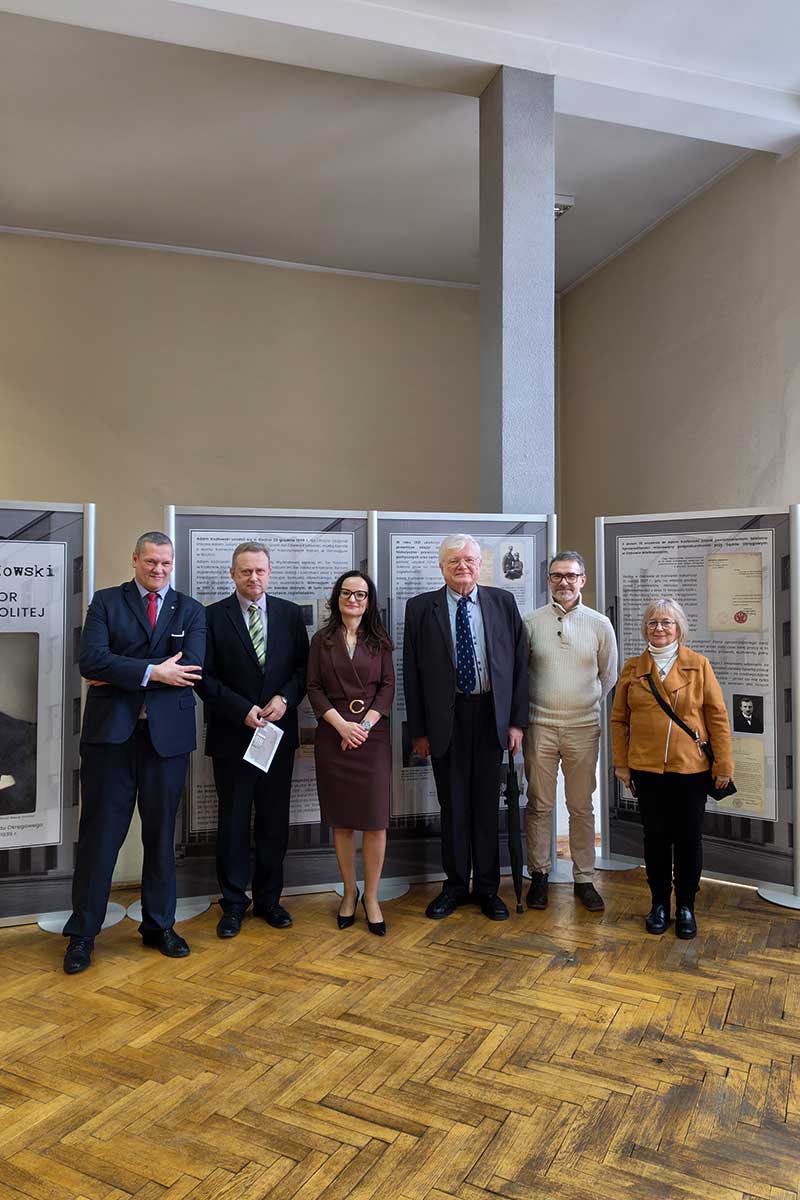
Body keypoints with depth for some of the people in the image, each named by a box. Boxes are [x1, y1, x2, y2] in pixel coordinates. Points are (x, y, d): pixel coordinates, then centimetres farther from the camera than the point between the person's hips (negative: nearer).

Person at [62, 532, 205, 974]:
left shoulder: (190, 610, 7)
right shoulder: (106, 602, 5)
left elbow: (191, 668, -9)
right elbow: (90, 660, -11)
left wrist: (120, 676, -11)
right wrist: (152, 673, -17)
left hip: (167, 733, 2)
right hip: (111, 731, -1)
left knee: (161, 834, 11)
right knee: (99, 833, 4)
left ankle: (159, 926, 26)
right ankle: (82, 933, 19)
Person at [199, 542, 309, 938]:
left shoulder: (290, 614, 5)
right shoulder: (213, 616, -3)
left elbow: (303, 667, 6)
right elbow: (206, 678, -6)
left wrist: (284, 699, -11)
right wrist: (243, 710, -15)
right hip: (232, 735, -2)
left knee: (274, 821, 11)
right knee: (233, 822, 7)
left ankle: (269, 898, 26)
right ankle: (234, 903, 21)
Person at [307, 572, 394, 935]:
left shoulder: (379, 641, 7)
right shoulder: (321, 640, 6)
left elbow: (387, 687, 3)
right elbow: (314, 688, 1)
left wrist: (365, 724, -11)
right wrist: (342, 724, -12)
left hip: (373, 735, 0)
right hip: (333, 736, 0)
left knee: (375, 819, -2)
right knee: (341, 819, 6)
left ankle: (371, 897, 11)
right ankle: (349, 892, 21)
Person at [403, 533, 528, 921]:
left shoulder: (503, 603, 3)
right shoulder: (420, 608, -1)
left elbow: (519, 663, 3)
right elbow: (412, 673, 0)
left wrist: (517, 721, -1)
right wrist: (419, 729, -2)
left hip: (491, 715, 1)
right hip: (445, 718, -1)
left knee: (487, 804, 10)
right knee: (453, 806, 9)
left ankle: (487, 887, 26)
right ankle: (455, 885, 26)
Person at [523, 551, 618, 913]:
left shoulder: (599, 624, 2)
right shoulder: (531, 622, 0)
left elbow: (609, 676, 12)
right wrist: (528, 708, 8)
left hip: (583, 727, 1)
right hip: (540, 725, 0)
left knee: (582, 807, 8)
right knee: (539, 805, 7)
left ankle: (584, 879, 20)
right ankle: (539, 875, 21)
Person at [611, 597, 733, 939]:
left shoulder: (699, 665, 0)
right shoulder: (633, 668, 4)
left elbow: (717, 717, -1)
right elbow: (619, 719, 6)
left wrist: (724, 765, -3)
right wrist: (621, 763, 2)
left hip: (692, 769, -1)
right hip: (646, 769, 1)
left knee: (689, 838, 8)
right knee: (655, 837, 10)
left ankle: (686, 906, 24)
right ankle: (659, 904, 26)